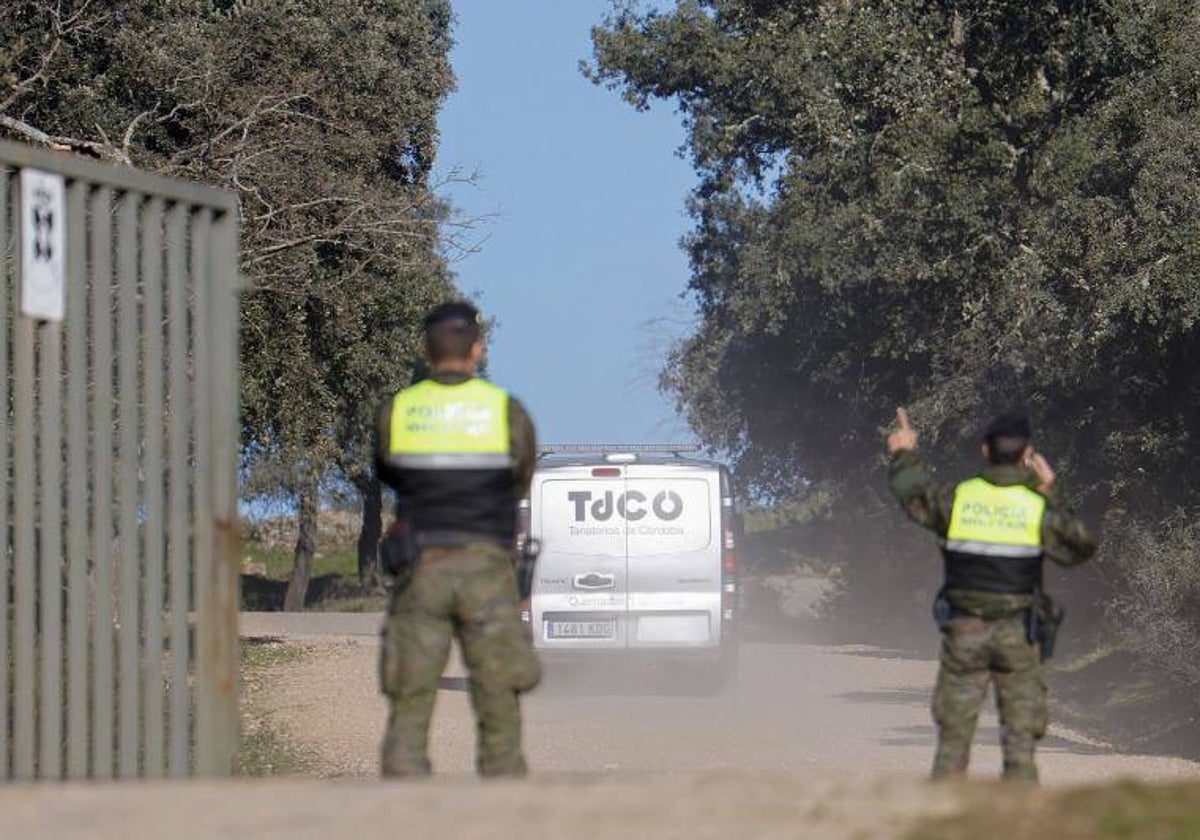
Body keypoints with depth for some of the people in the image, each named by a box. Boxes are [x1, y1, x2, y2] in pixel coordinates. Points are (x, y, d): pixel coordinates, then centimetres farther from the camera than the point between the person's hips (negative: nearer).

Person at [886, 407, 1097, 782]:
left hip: (964, 634, 1)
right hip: (1018, 636, -1)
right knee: (1020, 736, 2)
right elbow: (1080, 548, 6)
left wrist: (905, 455, 35)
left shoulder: (956, 498, -3)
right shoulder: (1038, 508, -7)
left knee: (953, 736, 7)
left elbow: (913, 496, 17)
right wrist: (1052, 495, 9)